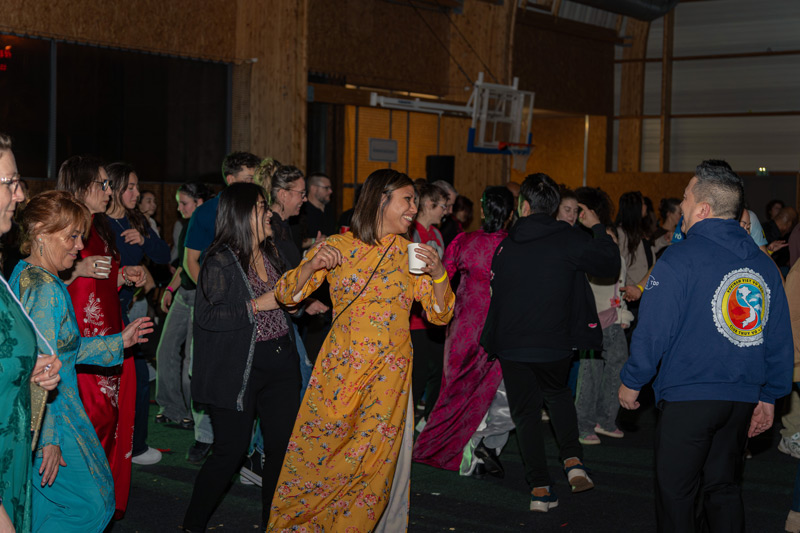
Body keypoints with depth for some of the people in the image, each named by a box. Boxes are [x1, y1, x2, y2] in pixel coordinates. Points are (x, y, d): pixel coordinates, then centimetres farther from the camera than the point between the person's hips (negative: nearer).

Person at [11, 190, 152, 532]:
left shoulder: (24, 274, 11)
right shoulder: (45, 289, -20)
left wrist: (119, 342, 21)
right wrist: (47, 438, -22)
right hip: (48, 417, -10)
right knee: (88, 504, -2)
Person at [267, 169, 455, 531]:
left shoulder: (411, 253, 6)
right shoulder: (338, 246, 0)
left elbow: (440, 314, 6)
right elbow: (287, 295, -1)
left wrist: (438, 274, -12)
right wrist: (313, 265, -19)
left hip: (389, 375, 1)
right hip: (341, 371, -1)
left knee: (374, 459, 1)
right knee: (317, 454, 2)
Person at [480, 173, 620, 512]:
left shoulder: (505, 244, 1)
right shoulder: (570, 240, -8)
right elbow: (610, 265, 3)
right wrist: (597, 228, 15)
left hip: (511, 346, 0)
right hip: (554, 344, 0)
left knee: (526, 413, 10)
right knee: (557, 394, 27)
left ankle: (540, 489, 6)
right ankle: (573, 461, 9)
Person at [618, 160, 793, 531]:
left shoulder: (679, 260, -13)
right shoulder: (764, 264, 7)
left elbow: (653, 331, -14)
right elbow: (780, 340, 11)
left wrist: (631, 381, -1)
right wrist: (769, 396, 19)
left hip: (687, 398, -6)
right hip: (742, 399, 6)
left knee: (676, 493, 4)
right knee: (724, 488, 17)